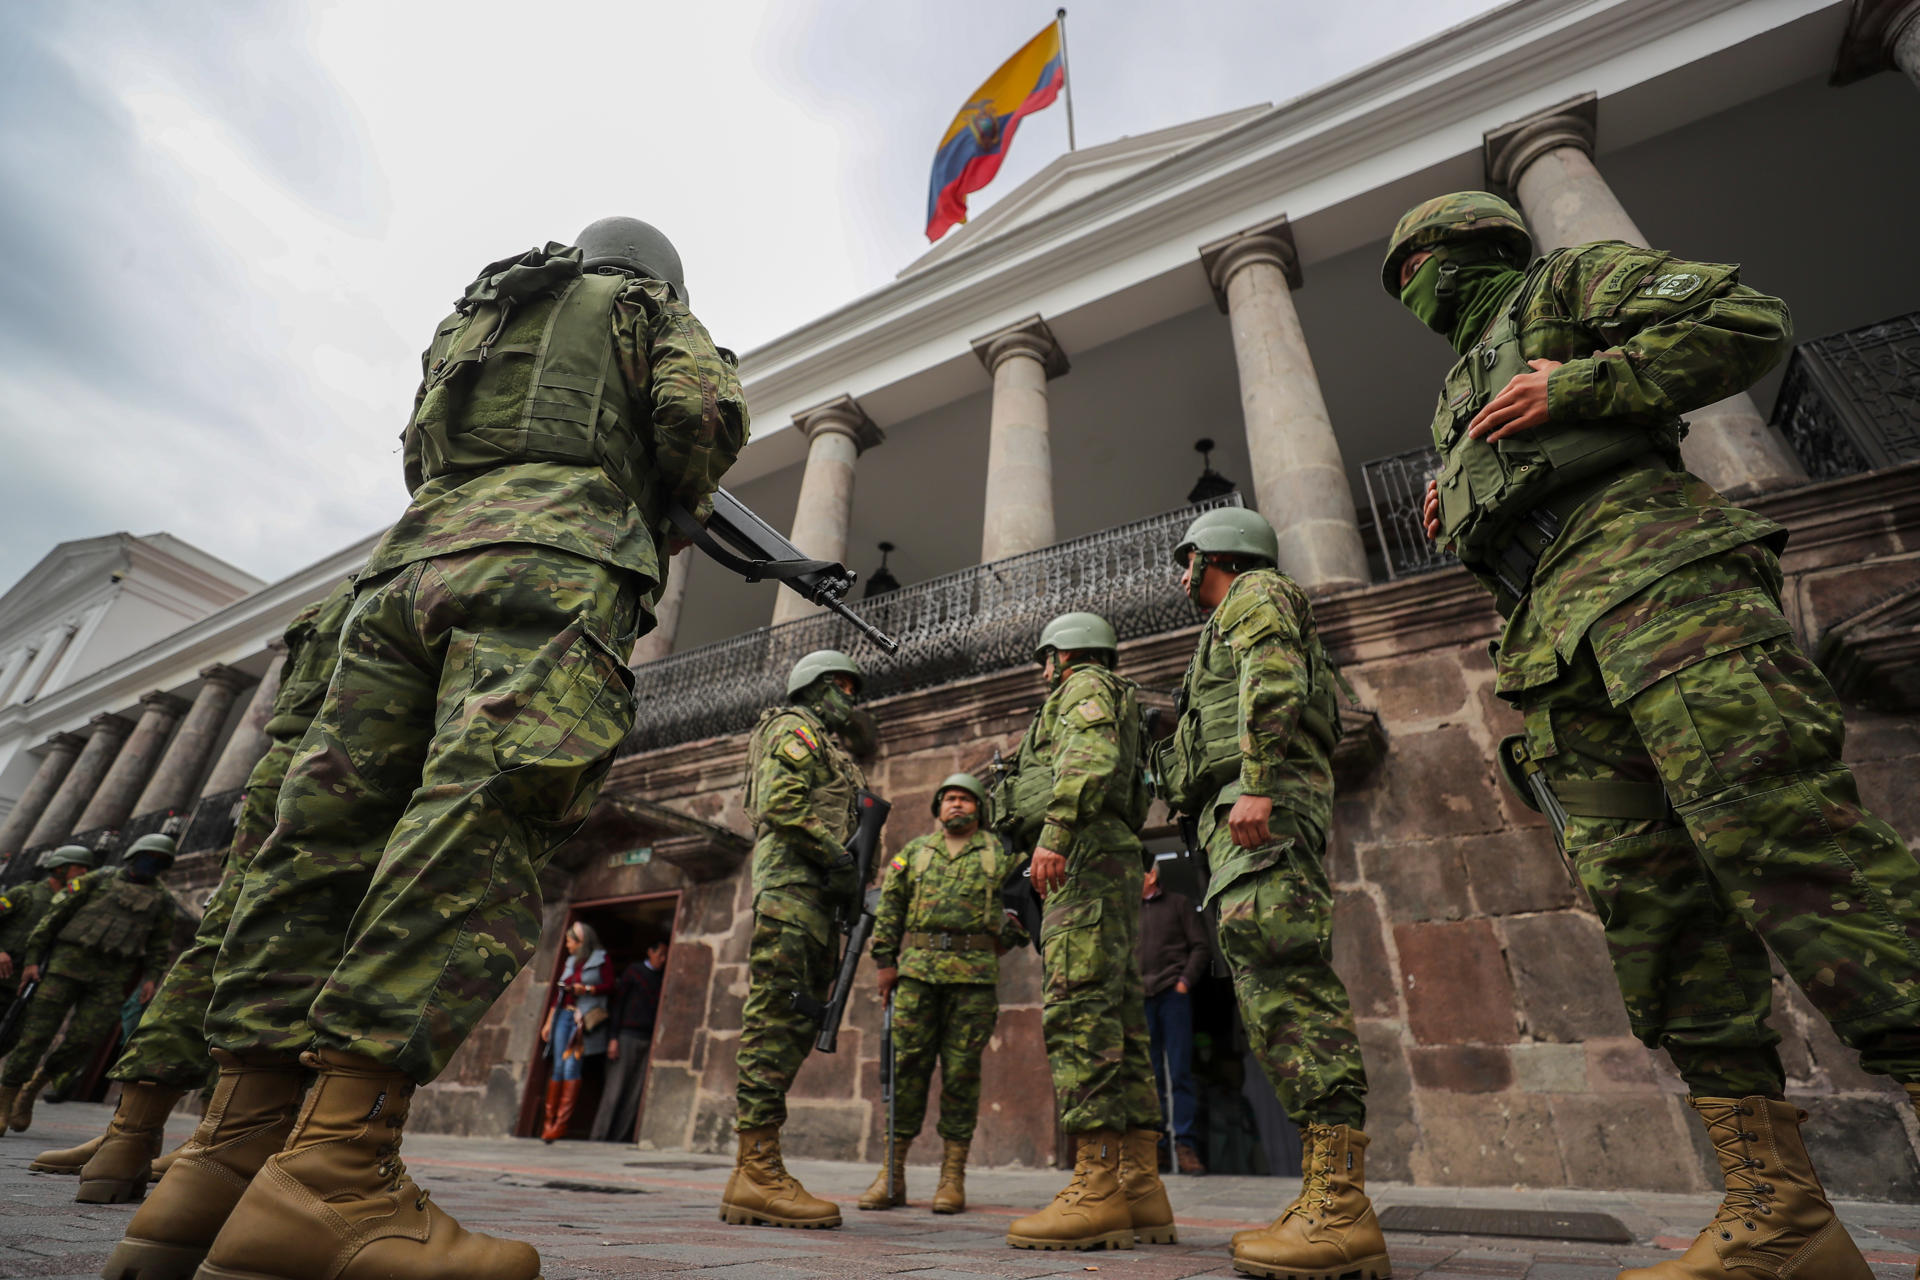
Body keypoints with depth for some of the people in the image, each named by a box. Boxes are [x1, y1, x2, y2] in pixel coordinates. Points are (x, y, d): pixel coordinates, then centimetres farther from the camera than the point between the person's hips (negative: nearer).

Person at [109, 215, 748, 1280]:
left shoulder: (468, 314, 40)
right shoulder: (644, 306, 23)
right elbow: (704, 412, 4)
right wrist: (664, 510, 18)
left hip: (413, 555, 7)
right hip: (551, 560, -6)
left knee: (326, 831, 0)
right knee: (485, 822, -21)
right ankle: (333, 1173, -29)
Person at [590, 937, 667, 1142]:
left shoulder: (663, 977, 14)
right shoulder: (633, 971, 2)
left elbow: (663, 1009, 14)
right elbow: (618, 1002, 0)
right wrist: (613, 1038, -7)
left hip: (650, 1040, 4)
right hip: (628, 1035, -4)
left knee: (636, 1092, 1)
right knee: (616, 1089, -2)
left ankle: (620, 1137, 6)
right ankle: (599, 1135, 7)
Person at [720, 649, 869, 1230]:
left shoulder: (828, 747, 31)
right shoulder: (794, 728, 3)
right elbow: (782, 806, -13)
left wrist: (847, 882, 11)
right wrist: (839, 859, -14)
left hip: (813, 897, 10)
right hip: (791, 883, -10)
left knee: (796, 1028, 6)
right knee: (776, 1021, -13)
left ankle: (753, 1173, 9)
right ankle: (759, 1172, -12)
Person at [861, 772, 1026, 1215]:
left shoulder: (1000, 853, 10)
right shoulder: (913, 851, 15)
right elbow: (888, 908, 14)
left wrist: (1004, 940, 1)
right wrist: (884, 962, 9)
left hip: (974, 975, -1)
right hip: (917, 969, 2)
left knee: (962, 1072, 2)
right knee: (908, 1066, 3)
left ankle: (952, 1176, 12)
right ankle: (892, 1172, 13)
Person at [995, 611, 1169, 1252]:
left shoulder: (1085, 686, 5)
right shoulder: (1119, 708, 34)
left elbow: (1090, 757, -16)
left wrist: (1054, 831, -25)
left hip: (1084, 859, -10)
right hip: (1113, 866, 10)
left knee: (1076, 1011, -15)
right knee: (1116, 1019, 3)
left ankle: (1101, 1183, -17)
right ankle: (1139, 1187, 3)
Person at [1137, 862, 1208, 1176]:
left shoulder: (1178, 903, 10)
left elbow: (1200, 947, 4)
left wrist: (1185, 980, -7)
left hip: (1172, 994, -3)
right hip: (1138, 999, 3)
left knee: (1179, 1073, -2)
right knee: (1149, 1076, 5)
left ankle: (1184, 1144, 3)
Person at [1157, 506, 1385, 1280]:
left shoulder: (1256, 593, 7)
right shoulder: (1235, 631, 36)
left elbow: (1273, 683, -12)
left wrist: (1254, 784, -24)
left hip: (1266, 806, -10)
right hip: (1247, 820, 10)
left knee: (1282, 978, -19)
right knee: (1270, 984, 2)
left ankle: (1341, 1208, -21)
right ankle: (1326, 1198, 3)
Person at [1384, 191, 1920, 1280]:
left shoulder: (1568, 281, 19)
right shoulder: (1464, 394, 36)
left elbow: (1750, 319, 4)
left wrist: (1575, 385, -4)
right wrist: (1458, 523, 16)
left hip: (1653, 570, -6)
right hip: (1559, 635, 7)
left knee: (1777, 831, -22)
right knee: (1644, 901, -4)